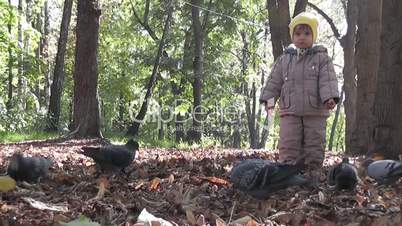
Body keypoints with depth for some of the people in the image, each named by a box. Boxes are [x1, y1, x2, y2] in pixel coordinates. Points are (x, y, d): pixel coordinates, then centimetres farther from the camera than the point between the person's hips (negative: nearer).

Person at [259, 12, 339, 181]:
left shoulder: (321, 58, 3)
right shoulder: (284, 59, 11)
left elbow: (328, 80, -9)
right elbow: (274, 81, 12)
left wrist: (330, 97, -23)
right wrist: (268, 98, 2)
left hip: (315, 112, -1)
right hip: (290, 112, 2)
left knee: (314, 146, 4)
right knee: (288, 146, -2)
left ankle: (313, 176, 13)